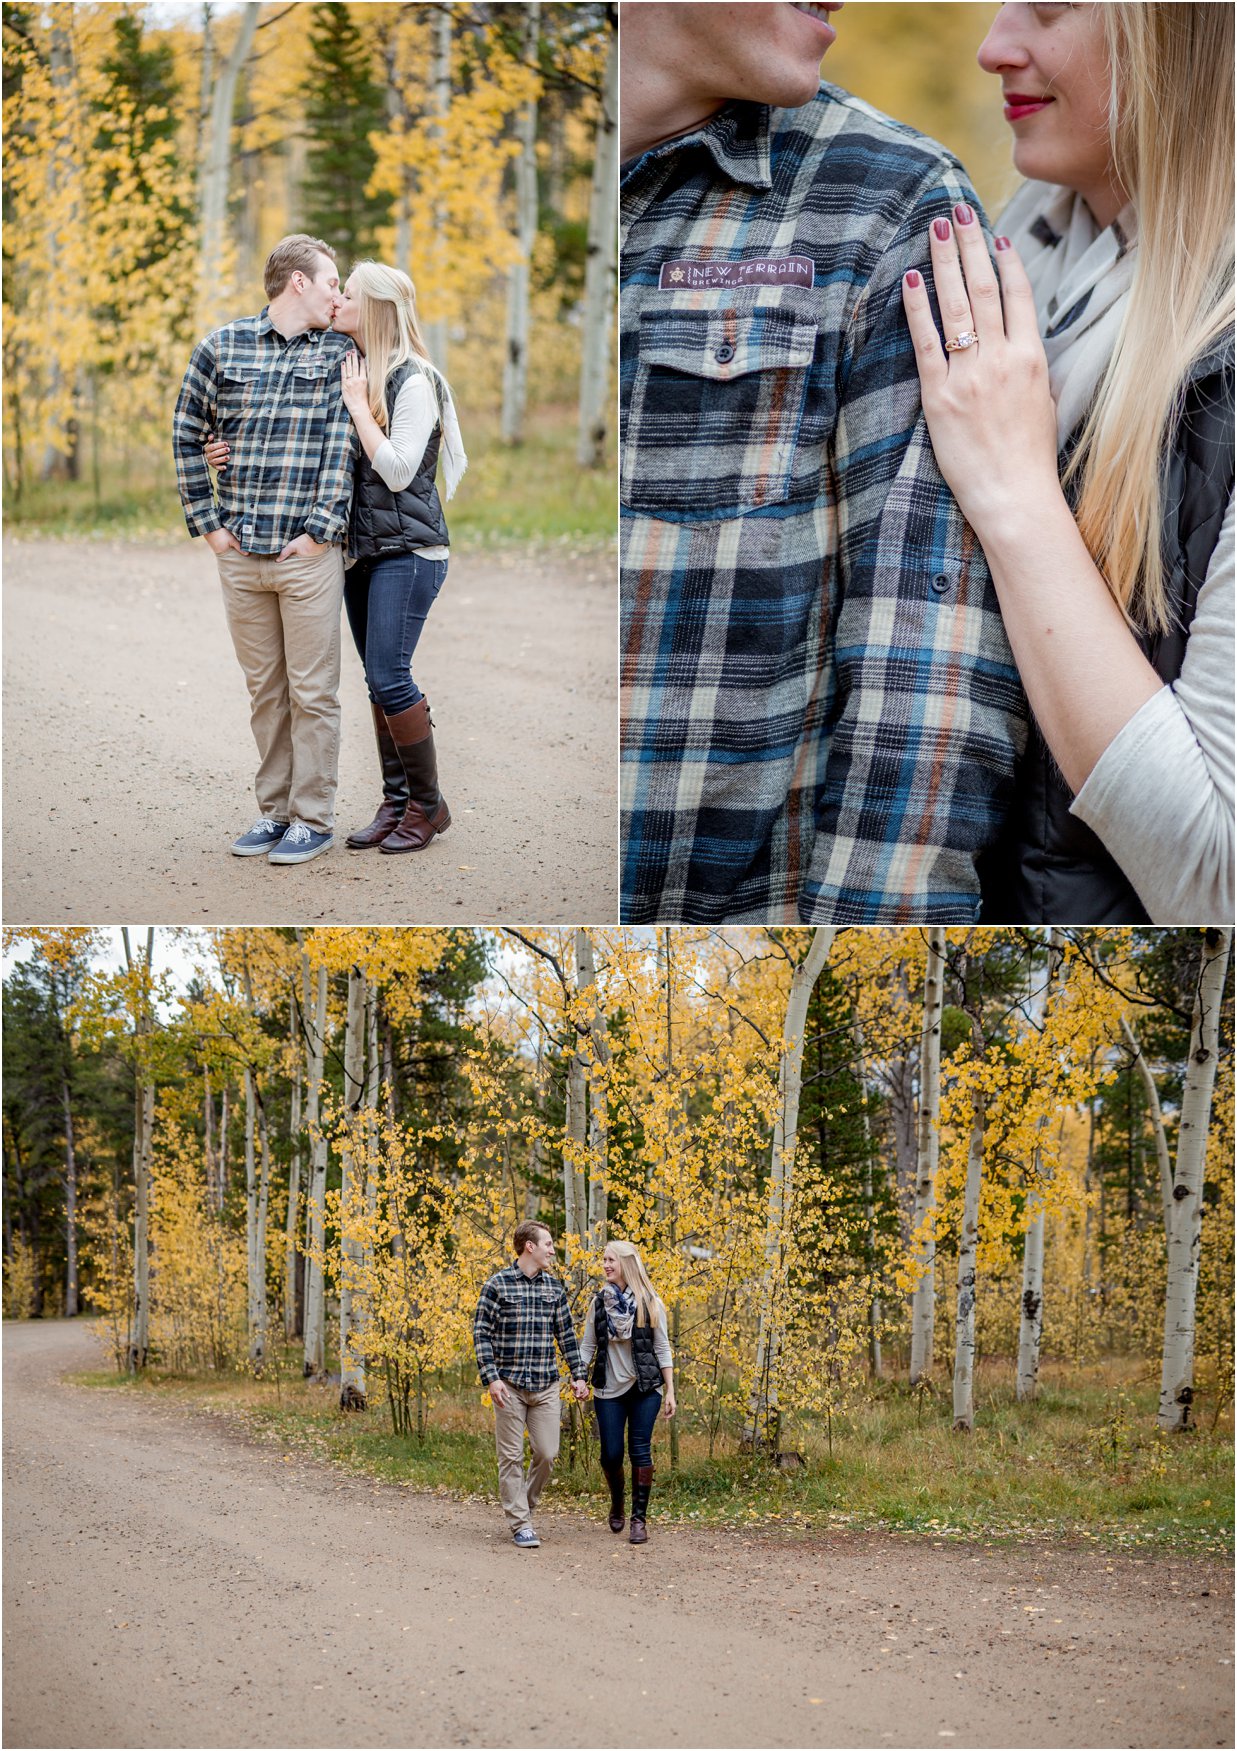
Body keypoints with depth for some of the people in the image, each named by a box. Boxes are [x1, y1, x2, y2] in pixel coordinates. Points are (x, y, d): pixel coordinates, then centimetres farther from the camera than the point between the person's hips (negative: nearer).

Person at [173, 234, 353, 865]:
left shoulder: (338, 353, 3)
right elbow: (187, 435, 11)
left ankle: (313, 818, 9)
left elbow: (341, 445, -2)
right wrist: (206, 522, 5)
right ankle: (274, 809, 21)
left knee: (312, 692, 1)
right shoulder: (223, 346, 5)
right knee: (264, 689, 11)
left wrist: (321, 529, -10)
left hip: (309, 554, -2)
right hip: (239, 553, 2)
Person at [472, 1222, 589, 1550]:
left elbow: (566, 1335, 16)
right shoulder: (497, 1285, -4)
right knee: (511, 1457, -1)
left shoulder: (554, 1288, 10)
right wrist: (491, 1378, -13)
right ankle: (520, 1525, 5)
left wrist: (578, 1375, 9)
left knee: (547, 1454, 0)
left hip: (545, 1387, 4)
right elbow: (482, 1334, -5)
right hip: (509, 1386, -4)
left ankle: (524, 1507, 22)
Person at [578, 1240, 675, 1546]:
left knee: (640, 1450, -4)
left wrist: (670, 1391, -4)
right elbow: (587, 1346, 7)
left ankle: (639, 1518, 3)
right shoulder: (599, 1301, 4)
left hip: (645, 1388, -2)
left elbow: (662, 1348, 0)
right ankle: (618, 1501, 30)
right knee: (611, 1454, 1)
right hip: (609, 1390, 2)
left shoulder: (649, 1303, -2)